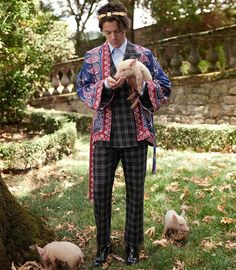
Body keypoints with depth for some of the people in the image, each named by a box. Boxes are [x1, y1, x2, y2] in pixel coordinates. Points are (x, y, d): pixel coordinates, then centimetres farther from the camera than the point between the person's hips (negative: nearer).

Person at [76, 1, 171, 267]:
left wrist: (140, 84, -16)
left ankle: (132, 245, 24)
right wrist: (105, 85, -17)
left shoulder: (144, 54, 5)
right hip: (105, 133, 0)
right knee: (100, 191, 1)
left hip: (135, 133, 0)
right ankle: (103, 245, 20)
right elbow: (82, 89, 2)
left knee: (135, 192, 7)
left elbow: (165, 88, 4)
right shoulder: (92, 56, 6)